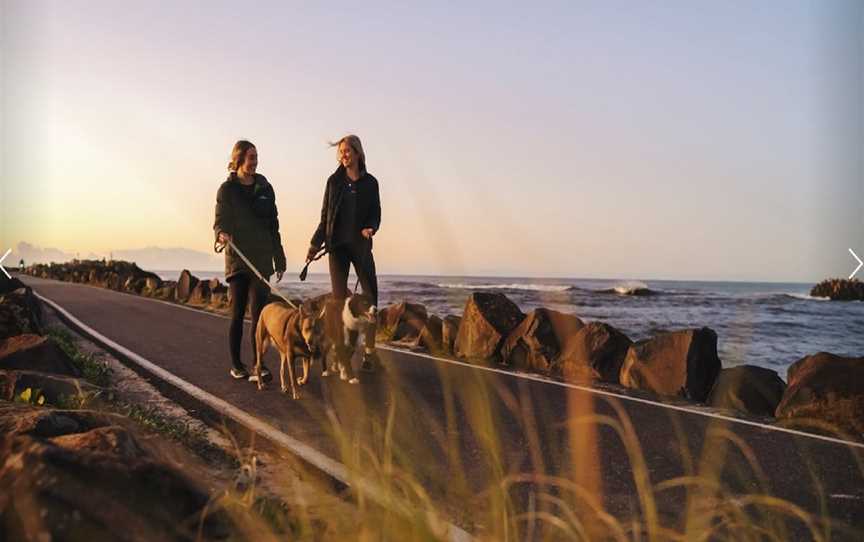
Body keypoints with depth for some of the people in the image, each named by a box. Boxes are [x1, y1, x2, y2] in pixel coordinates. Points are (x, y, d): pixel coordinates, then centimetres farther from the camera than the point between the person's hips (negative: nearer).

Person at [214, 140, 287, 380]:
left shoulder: (265, 188, 10)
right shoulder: (227, 189, 0)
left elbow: (273, 225, 13)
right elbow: (219, 222, -2)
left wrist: (279, 259, 12)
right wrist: (221, 235, -26)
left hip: (261, 259, 2)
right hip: (236, 259, -2)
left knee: (259, 312, -5)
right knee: (237, 313, 2)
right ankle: (236, 364, 11)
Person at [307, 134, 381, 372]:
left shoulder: (370, 183, 5)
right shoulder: (334, 181, 6)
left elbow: (376, 214, 5)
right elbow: (325, 216, 10)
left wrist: (370, 228, -16)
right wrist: (316, 243, 5)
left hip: (361, 245, 0)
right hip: (337, 245, 0)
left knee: (370, 295, -3)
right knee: (339, 297, -1)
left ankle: (369, 351, 5)